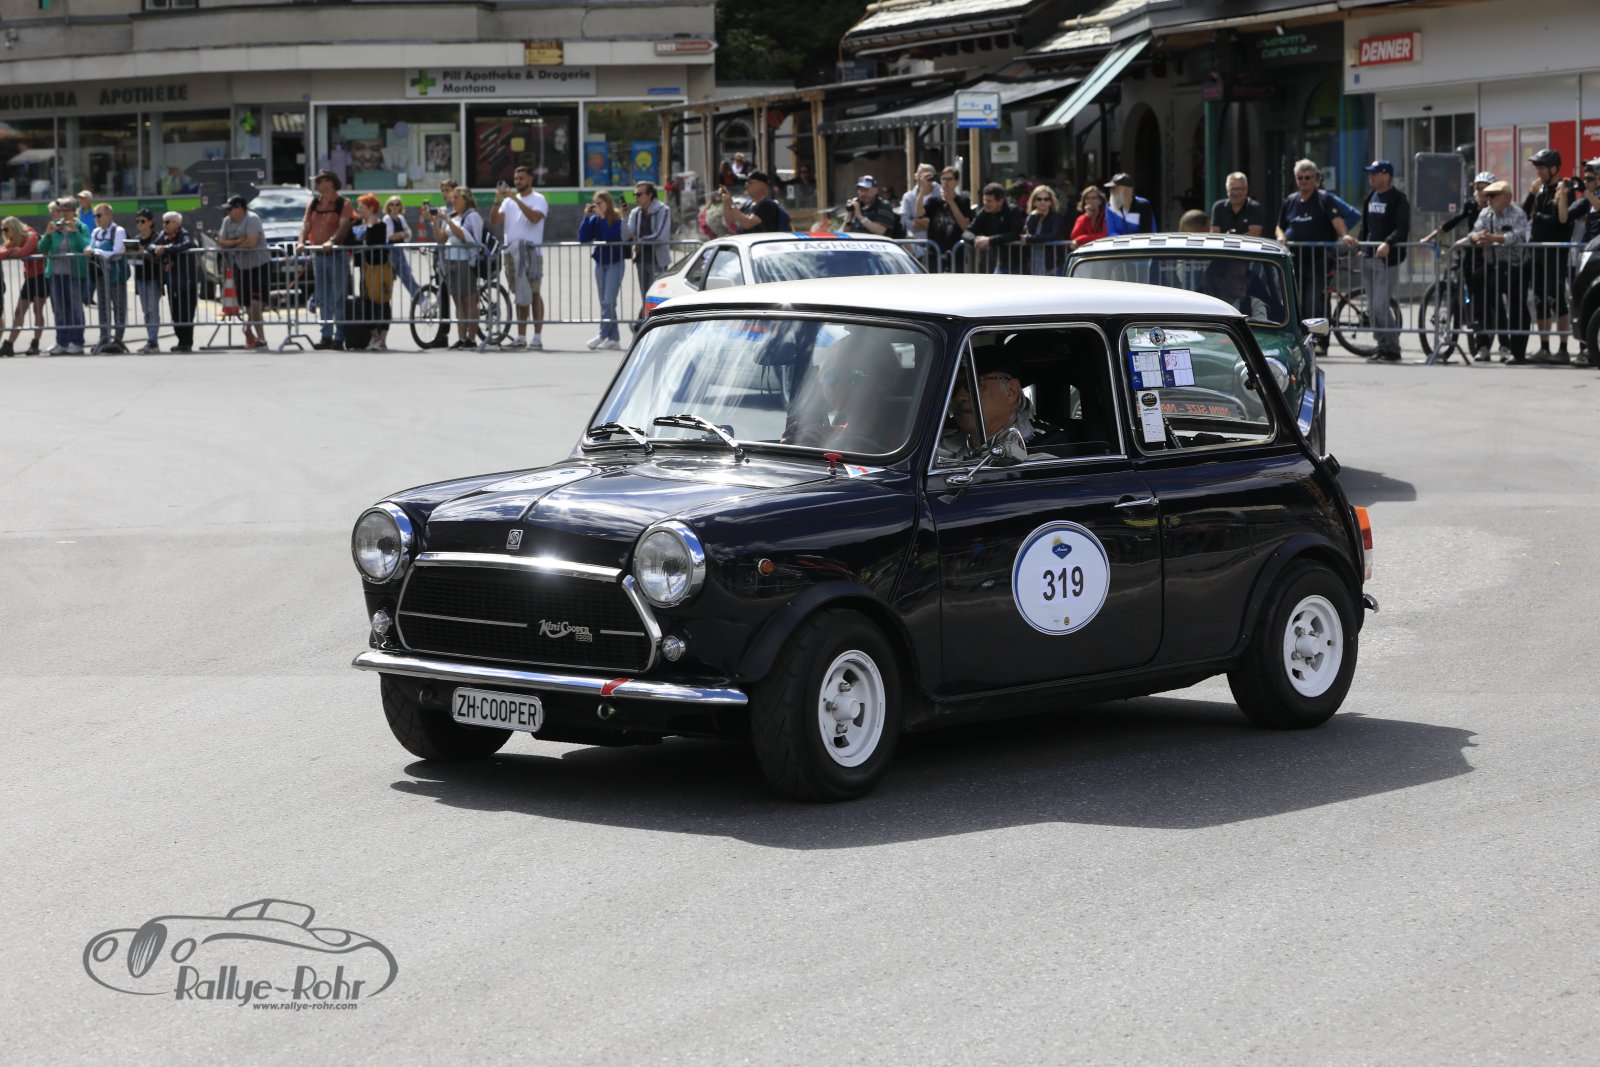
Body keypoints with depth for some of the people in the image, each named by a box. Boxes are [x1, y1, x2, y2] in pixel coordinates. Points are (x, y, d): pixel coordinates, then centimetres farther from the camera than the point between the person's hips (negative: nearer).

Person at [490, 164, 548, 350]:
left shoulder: (538, 200, 0)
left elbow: (534, 217, -19)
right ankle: (521, 337, 11)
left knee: (533, 293, -5)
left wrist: (516, 198, -20)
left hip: (531, 251, -5)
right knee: (519, 295, 8)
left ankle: (537, 337, -5)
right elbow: (494, 221, 5)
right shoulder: (508, 201, 15)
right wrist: (498, 200, -9)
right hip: (511, 251, 5)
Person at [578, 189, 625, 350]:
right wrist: (586, 217, -10)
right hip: (600, 263, 6)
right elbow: (583, 239, -3)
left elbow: (612, 236, -24)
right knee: (605, 303, 6)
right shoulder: (594, 220, 4)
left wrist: (602, 217, -23)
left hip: (615, 263, -6)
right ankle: (614, 338, 10)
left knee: (608, 302, -12)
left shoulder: (617, 219, -9)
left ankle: (603, 335, -7)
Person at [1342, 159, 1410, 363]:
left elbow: (1402, 229, -16)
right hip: (1368, 258, 8)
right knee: (1372, 308, 8)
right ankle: (1383, 346, 14)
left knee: (1380, 307, -13)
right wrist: (1361, 245, 10)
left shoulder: (1398, 199, -7)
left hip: (1387, 258, -8)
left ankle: (1392, 348, -4)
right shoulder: (1371, 198, 17)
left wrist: (1388, 243, -30)